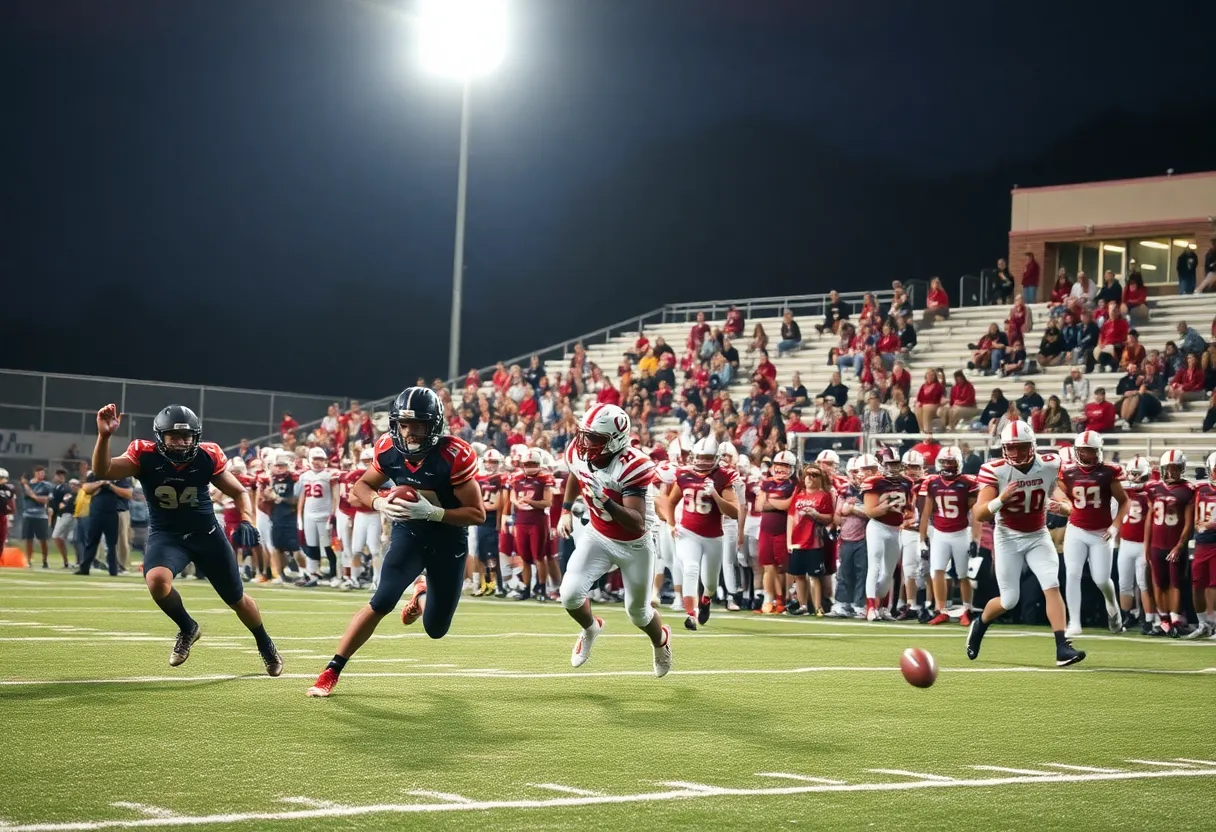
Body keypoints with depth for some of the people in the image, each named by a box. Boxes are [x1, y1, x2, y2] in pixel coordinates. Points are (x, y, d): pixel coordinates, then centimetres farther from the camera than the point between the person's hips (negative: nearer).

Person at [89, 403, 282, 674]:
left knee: (236, 599, 13)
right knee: (157, 581, -33)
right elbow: (102, 472, -30)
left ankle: (265, 646, 43)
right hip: (166, 535, -1)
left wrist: (246, 522, -19)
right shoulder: (145, 456, -17)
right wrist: (104, 436, -46)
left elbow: (239, 492, -1)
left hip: (207, 533, 1)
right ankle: (187, 628, -1)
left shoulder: (207, 457, -15)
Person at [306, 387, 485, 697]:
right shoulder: (389, 449, -15)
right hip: (408, 533, 1)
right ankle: (331, 671, -12)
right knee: (383, 601, -22)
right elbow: (360, 488, 1)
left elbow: (478, 514, -23)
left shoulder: (454, 455, -27)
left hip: (448, 541, -1)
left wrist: (431, 512, -35)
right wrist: (380, 503, -22)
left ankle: (423, 594, 46)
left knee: (436, 629, 9)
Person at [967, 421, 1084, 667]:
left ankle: (1062, 648, -20)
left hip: (1038, 536, 3)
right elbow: (980, 514, -24)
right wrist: (1000, 499, -39)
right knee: (1009, 600, 0)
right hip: (1008, 538, -3)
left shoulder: (1049, 465, -9)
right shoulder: (995, 471, -19)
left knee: (1052, 586, -15)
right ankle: (979, 625, 31)